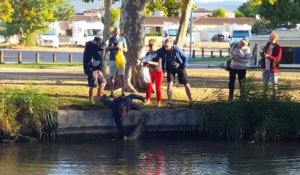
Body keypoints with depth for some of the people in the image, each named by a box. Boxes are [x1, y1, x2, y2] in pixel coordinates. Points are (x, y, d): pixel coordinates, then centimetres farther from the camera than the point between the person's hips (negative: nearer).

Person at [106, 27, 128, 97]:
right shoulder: (111, 39, 10)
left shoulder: (122, 39, 5)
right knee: (111, 77, 3)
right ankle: (111, 93, 9)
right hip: (112, 60, 2)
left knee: (122, 76, -9)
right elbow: (107, 49, 14)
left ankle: (123, 92, -5)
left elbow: (126, 49, 9)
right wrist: (111, 47, -8)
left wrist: (121, 48, -12)